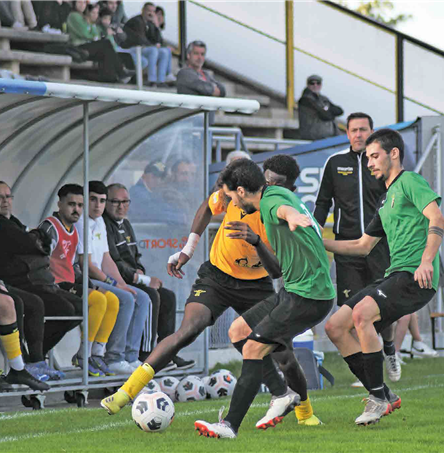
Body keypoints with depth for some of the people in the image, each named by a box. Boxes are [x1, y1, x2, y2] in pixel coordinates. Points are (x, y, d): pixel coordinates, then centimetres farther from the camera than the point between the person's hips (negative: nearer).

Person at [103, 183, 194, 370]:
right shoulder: (104, 225, -14)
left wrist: (139, 272, 2)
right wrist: (144, 280, -17)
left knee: (168, 297, 1)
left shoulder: (125, 224, 19)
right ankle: (145, 356, -27)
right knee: (151, 296, -27)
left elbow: (135, 258, 26)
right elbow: (114, 264, -20)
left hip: (129, 280, 10)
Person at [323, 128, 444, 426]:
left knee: (361, 313, -30)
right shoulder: (386, 200, 26)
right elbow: (363, 246, 34)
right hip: (394, 277, 10)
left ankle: (379, 398, -20)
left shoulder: (410, 181, -1)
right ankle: (383, 395, 4)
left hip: (415, 277, -10)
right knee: (335, 327, 2)